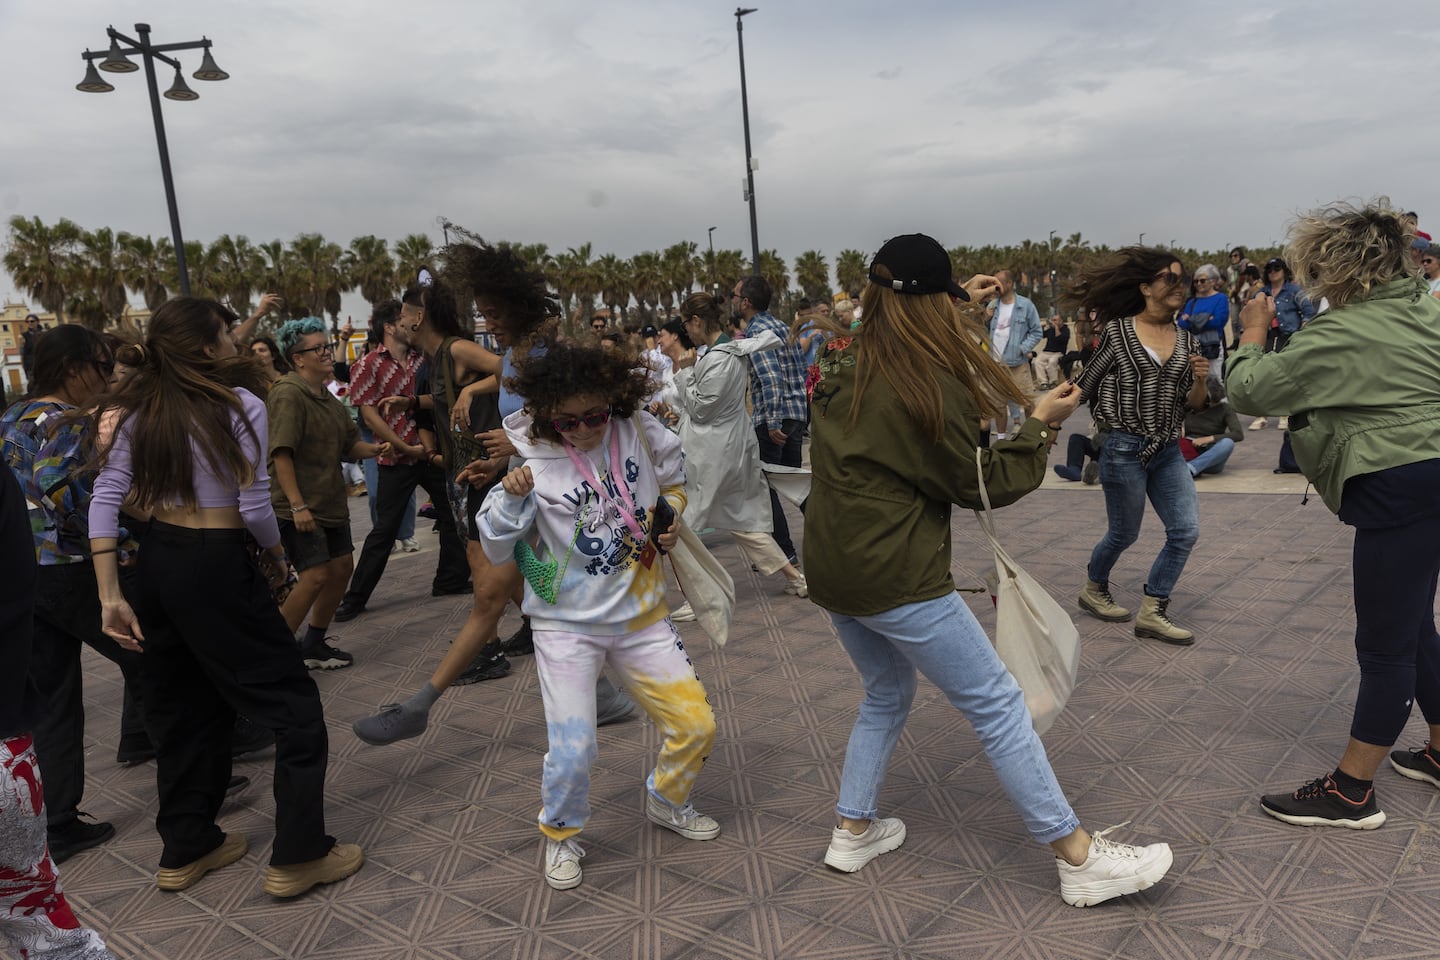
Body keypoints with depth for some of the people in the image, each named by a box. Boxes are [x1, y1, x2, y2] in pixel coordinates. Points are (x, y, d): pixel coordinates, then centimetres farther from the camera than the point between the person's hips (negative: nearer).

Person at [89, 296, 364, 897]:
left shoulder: (137, 411, 4)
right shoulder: (240, 404, -12)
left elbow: (105, 499, -2)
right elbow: (254, 506, -14)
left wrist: (110, 595, -2)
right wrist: (278, 557, 5)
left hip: (156, 563, 7)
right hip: (217, 569, -7)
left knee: (182, 708, 20)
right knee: (294, 706, 6)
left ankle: (185, 848, 33)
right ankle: (297, 857, 10)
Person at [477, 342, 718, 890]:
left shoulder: (638, 433, -6)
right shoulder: (536, 463, -15)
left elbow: (674, 479, 16)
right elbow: (497, 551, -13)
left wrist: (671, 517, -2)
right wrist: (510, 499, -29)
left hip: (640, 615, 4)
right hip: (567, 624, -3)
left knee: (696, 725, 4)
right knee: (573, 747, -12)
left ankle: (666, 802, 36)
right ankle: (560, 835, 21)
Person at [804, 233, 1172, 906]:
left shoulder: (843, 364, 5)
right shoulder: (928, 382, -18)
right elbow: (981, 485, -8)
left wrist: (960, 302, 32)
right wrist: (1040, 425, 1)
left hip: (831, 569, 9)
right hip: (897, 578, -8)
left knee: (886, 696, 26)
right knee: (998, 705, 2)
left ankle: (853, 831, 33)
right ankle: (1079, 858, 12)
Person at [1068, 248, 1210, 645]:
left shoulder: (1186, 338, 6)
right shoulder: (1118, 331, -8)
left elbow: (1193, 404, 9)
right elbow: (1084, 385, 1)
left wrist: (1200, 379, -10)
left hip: (1168, 450, 5)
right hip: (1125, 448, -5)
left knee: (1186, 531, -2)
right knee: (1124, 534, 8)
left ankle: (1152, 613, 12)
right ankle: (1093, 590, 36)